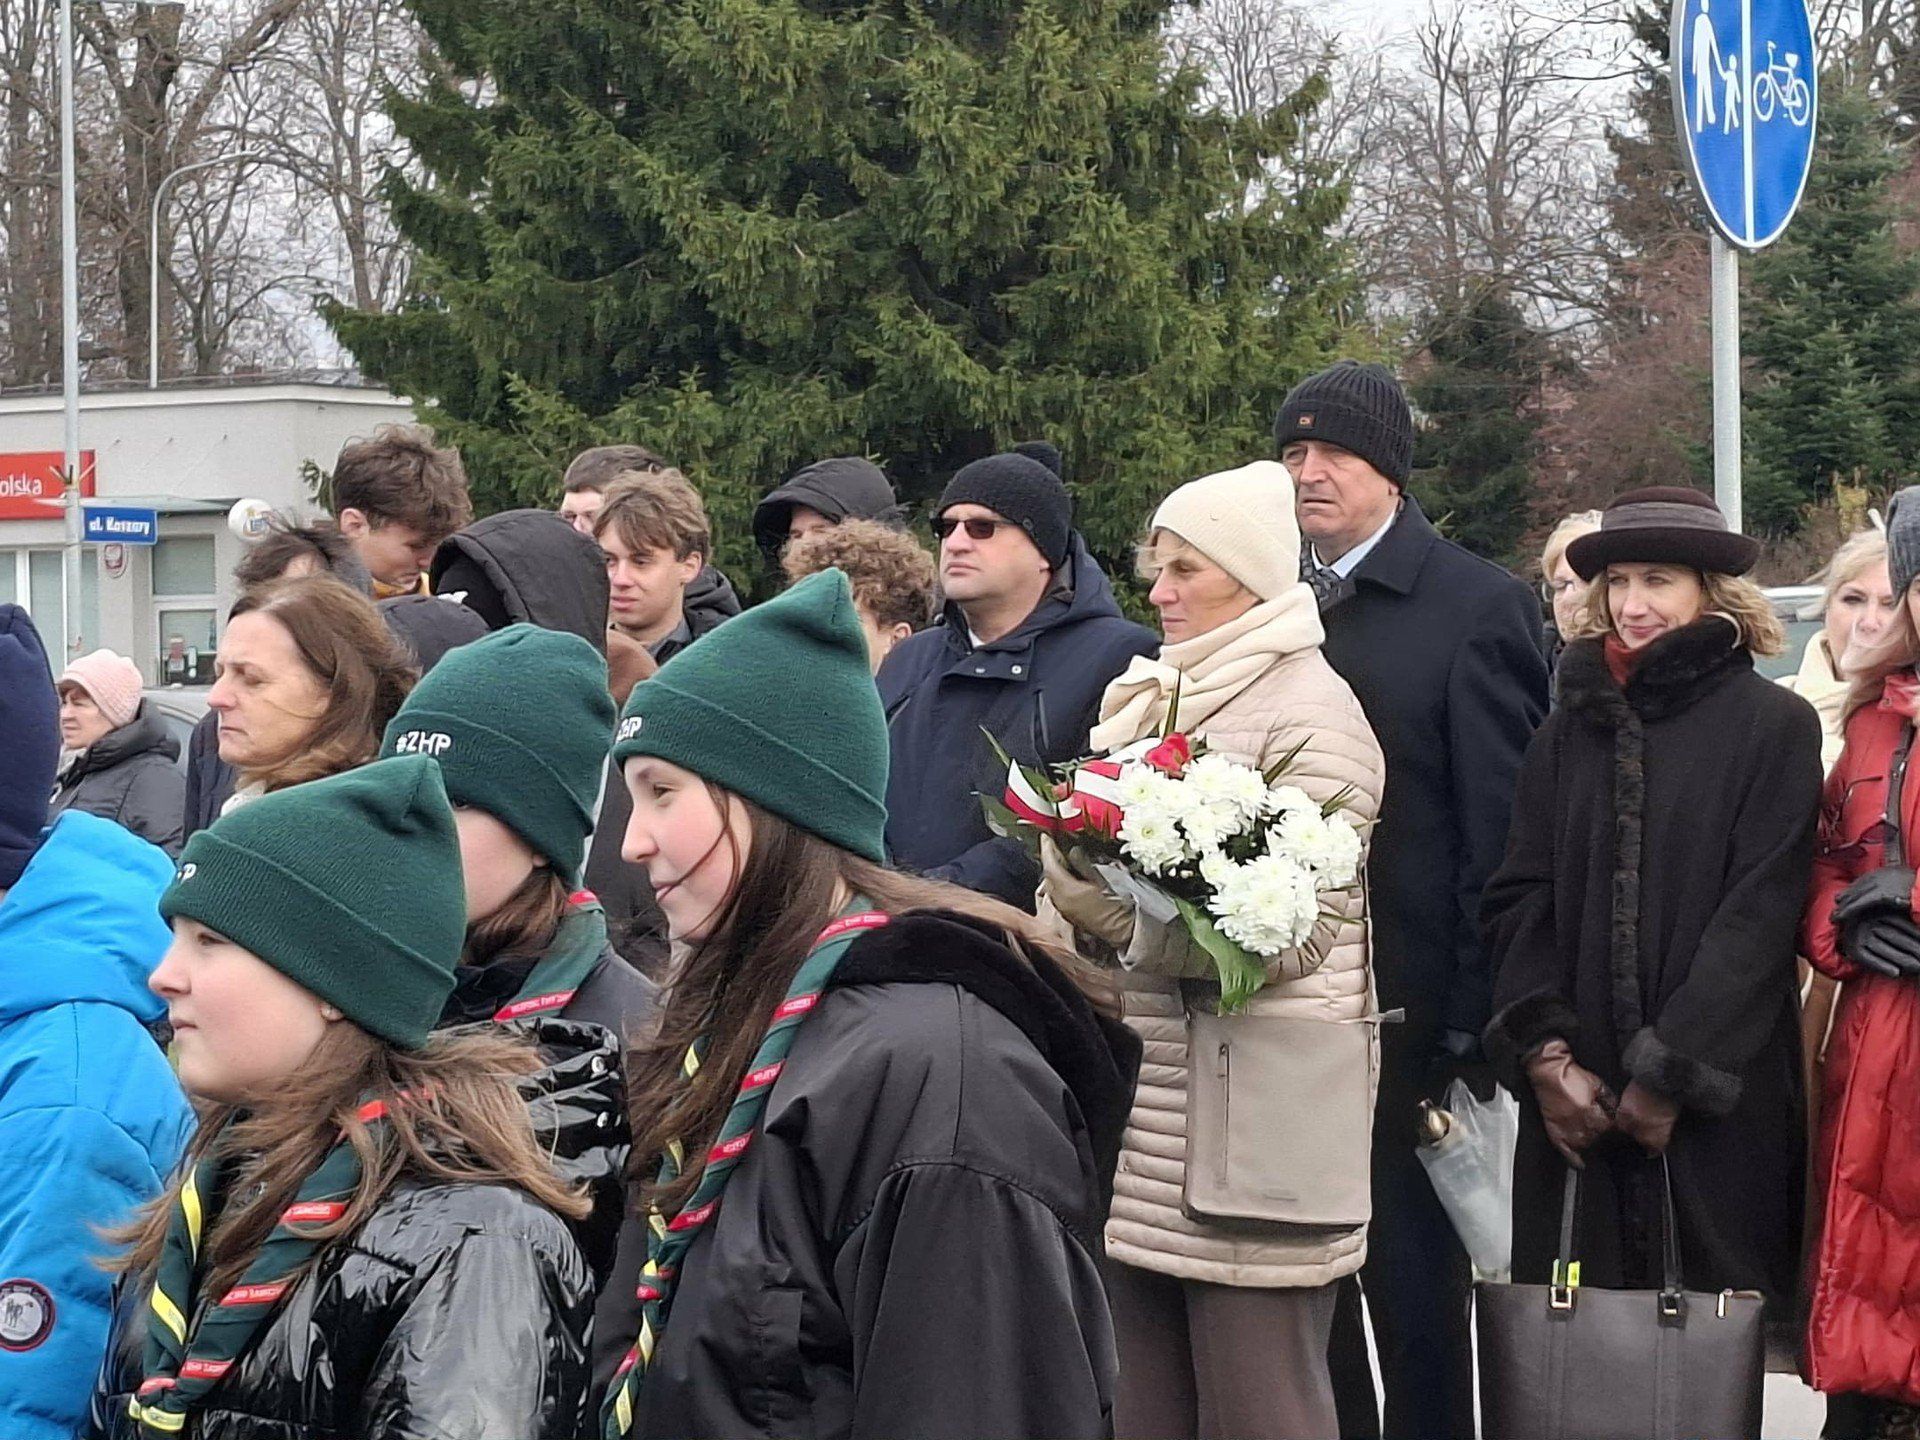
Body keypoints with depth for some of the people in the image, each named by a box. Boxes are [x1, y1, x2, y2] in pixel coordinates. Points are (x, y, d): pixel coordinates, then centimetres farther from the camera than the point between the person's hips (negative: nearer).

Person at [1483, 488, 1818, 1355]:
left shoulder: (1774, 728, 0)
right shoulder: (1569, 731, 13)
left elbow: (1759, 917, -6)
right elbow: (1518, 901, 8)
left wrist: (1673, 1078, -11)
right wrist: (1547, 1054, -5)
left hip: (1717, 1108, -3)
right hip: (1577, 1106, 4)